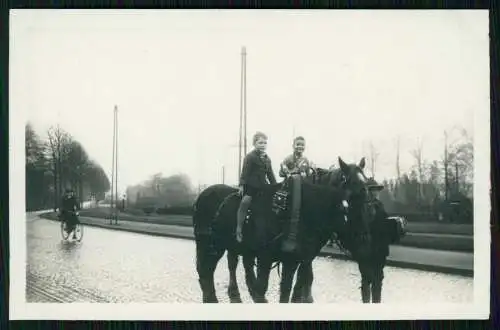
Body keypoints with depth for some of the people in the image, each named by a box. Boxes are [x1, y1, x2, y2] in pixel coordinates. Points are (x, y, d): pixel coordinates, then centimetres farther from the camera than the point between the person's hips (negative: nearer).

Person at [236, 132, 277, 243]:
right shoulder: (250, 157, -6)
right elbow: (245, 172, -12)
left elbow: (270, 174, 19)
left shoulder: (267, 159, 15)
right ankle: (239, 230, -21)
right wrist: (242, 185, -21)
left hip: (262, 186, 7)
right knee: (245, 201, -24)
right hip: (250, 186, -7)